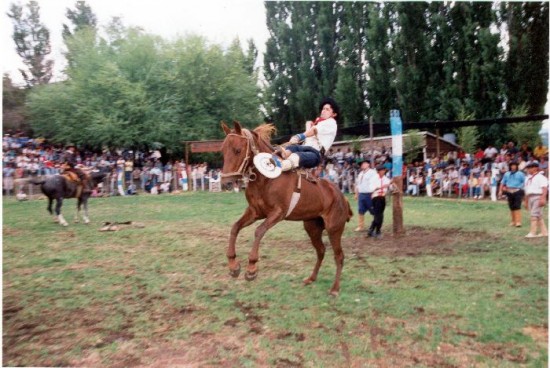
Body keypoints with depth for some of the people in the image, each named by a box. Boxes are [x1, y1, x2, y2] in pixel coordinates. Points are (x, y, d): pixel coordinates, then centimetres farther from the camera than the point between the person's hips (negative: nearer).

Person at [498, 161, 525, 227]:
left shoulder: (520, 174, 4)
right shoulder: (507, 174, 15)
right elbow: (502, 182, 16)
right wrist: (500, 190, 9)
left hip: (518, 192, -4)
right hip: (509, 192, 4)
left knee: (517, 206, -12)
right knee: (511, 207, 8)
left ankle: (518, 221, -14)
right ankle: (513, 221, 18)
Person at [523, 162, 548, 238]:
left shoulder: (540, 177, -4)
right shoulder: (528, 178, 20)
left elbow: (544, 188, -14)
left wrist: (543, 198, -25)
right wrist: (526, 201, 22)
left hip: (538, 197, -8)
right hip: (530, 197, 8)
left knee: (534, 214, -12)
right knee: (538, 215, 10)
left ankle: (532, 232, -13)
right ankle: (544, 232, 16)